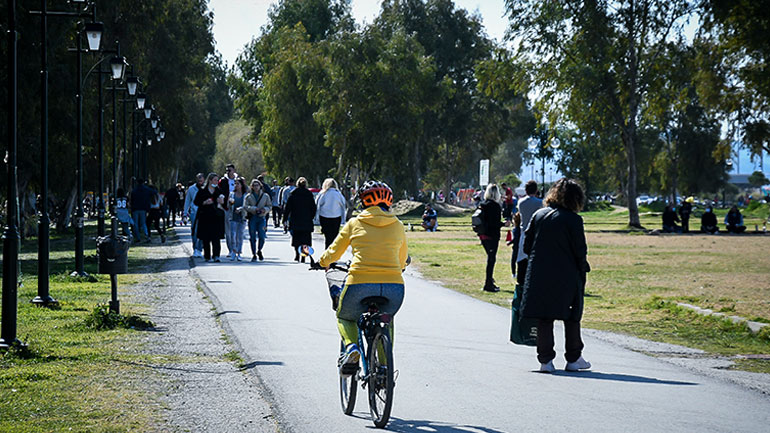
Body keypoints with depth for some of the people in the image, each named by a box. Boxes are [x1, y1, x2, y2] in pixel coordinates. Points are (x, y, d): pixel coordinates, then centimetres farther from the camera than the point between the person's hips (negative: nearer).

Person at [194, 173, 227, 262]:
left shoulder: (219, 191, 12)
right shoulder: (202, 191, 4)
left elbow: (225, 204, 17)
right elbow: (196, 202, 4)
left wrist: (222, 202, -6)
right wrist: (205, 203, -12)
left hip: (217, 217, 1)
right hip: (205, 217, -1)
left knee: (216, 237, -11)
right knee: (206, 238, 2)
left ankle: (216, 255, -16)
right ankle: (207, 256, 12)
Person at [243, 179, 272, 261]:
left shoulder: (265, 196, 10)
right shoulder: (248, 196, 8)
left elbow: (269, 206, 9)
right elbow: (245, 206, -2)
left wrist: (265, 209, -13)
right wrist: (254, 209, -17)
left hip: (262, 218, 0)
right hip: (252, 218, 0)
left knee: (262, 236, -11)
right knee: (252, 237, -2)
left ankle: (259, 251, 15)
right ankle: (254, 254, 9)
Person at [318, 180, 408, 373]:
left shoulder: (354, 224, 8)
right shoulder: (398, 226, 14)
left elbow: (333, 253, 19)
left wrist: (323, 262, 41)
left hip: (360, 283, -2)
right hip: (394, 285, 2)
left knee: (345, 317, 26)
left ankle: (351, 347, -3)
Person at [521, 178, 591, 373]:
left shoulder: (538, 215, 4)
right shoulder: (573, 220, -10)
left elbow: (527, 245, 6)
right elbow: (580, 251, -8)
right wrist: (582, 275, 3)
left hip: (539, 276, 4)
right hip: (566, 277, -3)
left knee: (544, 318, 8)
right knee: (572, 317, 11)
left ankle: (546, 360, 5)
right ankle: (573, 359, 16)